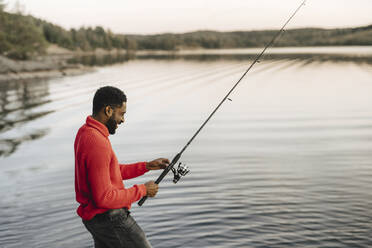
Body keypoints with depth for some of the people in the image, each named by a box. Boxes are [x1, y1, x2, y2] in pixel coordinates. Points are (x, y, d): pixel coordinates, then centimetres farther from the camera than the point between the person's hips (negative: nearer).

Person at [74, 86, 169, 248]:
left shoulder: (85, 132, 7)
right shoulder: (98, 144, -26)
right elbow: (104, 198, -27)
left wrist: (147, 166, 10)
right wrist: (142, 190, -16)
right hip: (110, 219, -9)